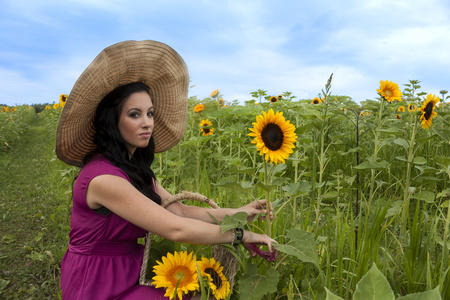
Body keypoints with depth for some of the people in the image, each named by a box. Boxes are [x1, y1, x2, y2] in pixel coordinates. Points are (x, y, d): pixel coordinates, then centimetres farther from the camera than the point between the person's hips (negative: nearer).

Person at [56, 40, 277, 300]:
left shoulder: (136, 169, 2)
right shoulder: (103, 177, -27)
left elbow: (179, 210, -4)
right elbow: (176, 229, -29)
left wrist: (237, 212, -12)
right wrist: (241, 234, -21)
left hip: (127, 275, 7)